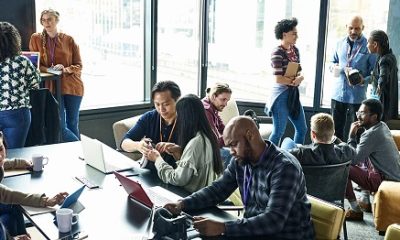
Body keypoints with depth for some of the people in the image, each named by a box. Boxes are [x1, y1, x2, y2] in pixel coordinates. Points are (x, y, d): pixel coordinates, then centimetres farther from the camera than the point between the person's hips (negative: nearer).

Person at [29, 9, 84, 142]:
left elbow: (78, 65, 6)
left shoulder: (68, 40, 4)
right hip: (53, 86, 0)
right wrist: (48, 70, -13)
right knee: (60, 125, -6)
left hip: (72, 86, 0)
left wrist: (66, 70, -14)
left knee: (73, 123, 6)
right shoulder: (36, 38, 5)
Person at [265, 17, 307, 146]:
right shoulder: (277, 53, -16)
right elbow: (278, 79, -21)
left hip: (293, 94, 8)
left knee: (302, 129, 15)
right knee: (279, 131, -1)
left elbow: (299, 72, 11)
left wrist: (300, 78, -12)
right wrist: (294, 80, -6)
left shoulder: (295, 50, 8)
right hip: (281, 95, -8)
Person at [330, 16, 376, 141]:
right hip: (338, 94, 4)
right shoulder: (340, 44, 8)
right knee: (336, 129, 13)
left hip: (356, 96, -4)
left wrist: (364, 80, -24)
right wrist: (334, 66, -4)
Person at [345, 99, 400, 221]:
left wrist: (351, 136, -11)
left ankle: (355, 210, -3)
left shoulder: (371, 134, -21)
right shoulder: (382, 126, 8)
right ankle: (365, 201, 32)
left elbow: (353, 160, -19)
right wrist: (359, 131, 5)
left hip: (386, 181, -10)